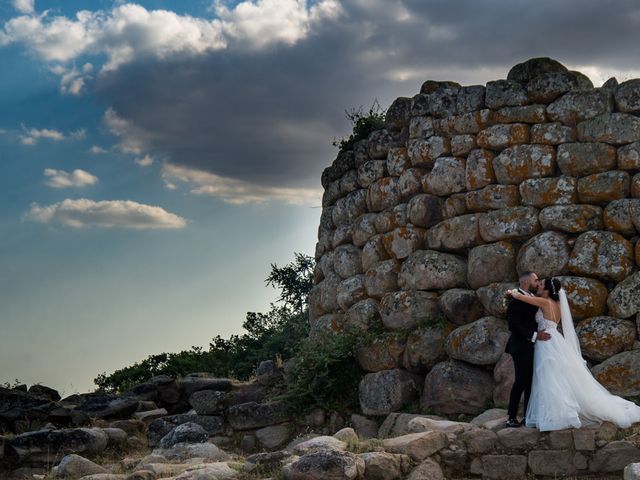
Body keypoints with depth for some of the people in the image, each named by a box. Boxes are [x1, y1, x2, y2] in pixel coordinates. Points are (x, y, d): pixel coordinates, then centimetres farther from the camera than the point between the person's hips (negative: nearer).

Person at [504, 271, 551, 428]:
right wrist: (535, 335, -21)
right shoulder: (516, 300, -15)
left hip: (532, 347, 9)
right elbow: (514, 325, -21)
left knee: (531, 381, 9)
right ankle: (511, 418, -1)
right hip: (522, 347, -9)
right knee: (521, 381, -8)